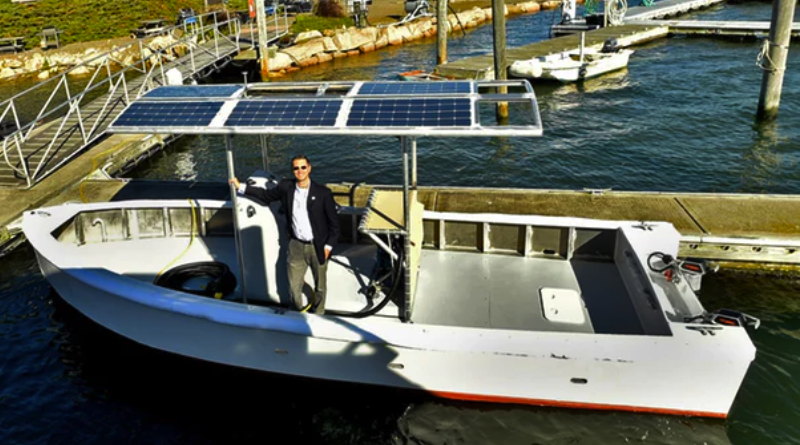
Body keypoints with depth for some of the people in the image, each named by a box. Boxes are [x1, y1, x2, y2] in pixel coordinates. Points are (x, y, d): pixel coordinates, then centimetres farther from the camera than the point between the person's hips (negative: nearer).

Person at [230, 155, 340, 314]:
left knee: (320, 286, 16)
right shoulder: (286, 187, -4)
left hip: (318, 247, -2)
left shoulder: (323, 192, -13)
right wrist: (240, 187, 12)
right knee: (294, 287, 12)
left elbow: (334, 222, -7)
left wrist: (328, 246, -9)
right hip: (296, 246, 2)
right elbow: (267, 195, 14)